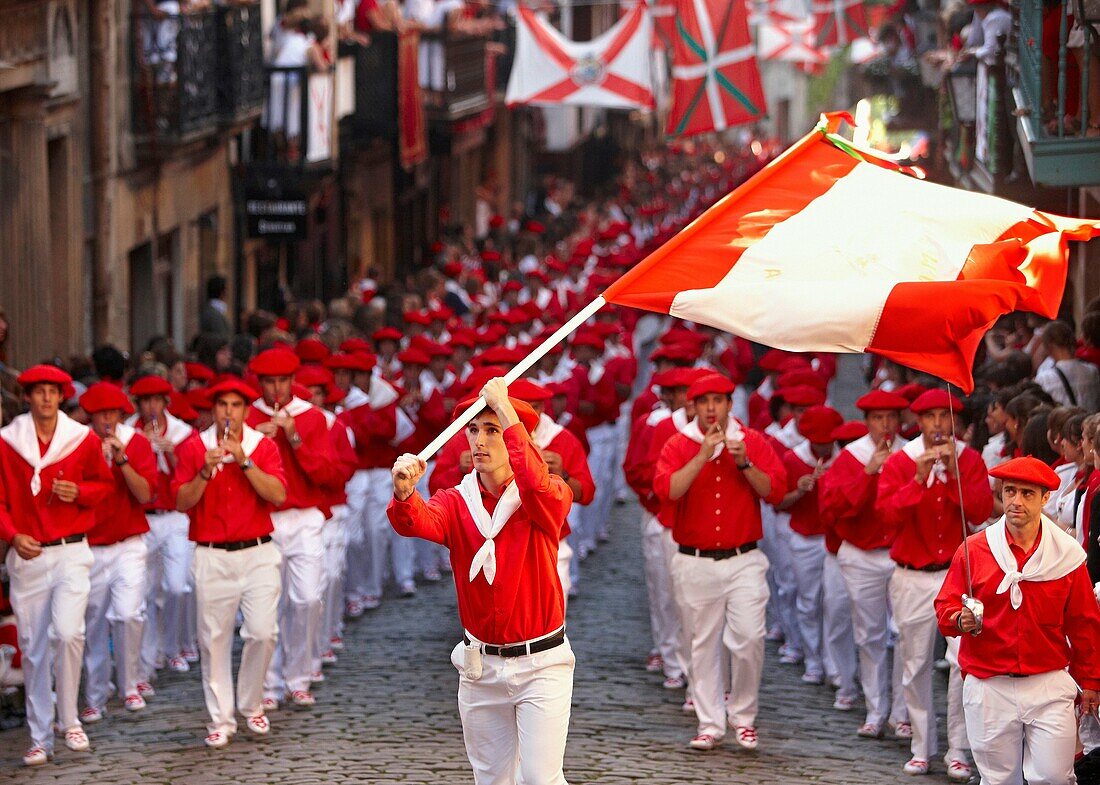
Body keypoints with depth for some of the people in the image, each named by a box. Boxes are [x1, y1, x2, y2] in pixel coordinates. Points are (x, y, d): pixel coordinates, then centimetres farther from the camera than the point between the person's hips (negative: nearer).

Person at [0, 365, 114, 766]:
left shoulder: (84, 440, 2)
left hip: (71, 552, -1)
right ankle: (40, 740, 12)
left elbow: (104, 483, 15)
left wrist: (79, 492, -7)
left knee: (67, 632, -20)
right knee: (32, 648, 4)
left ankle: (69, 719, 0)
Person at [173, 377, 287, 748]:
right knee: (214, 638, 0)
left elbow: (278, 495, -10)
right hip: (212, 556, 0)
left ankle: (251, 705, 15)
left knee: (263, 632, -7)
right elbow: (182, 502, -2)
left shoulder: (263, 446, 3)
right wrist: (205, 472, -17)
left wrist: (244, 461, -18)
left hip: (257, 554, 0)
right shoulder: (194, 448, 3)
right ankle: (221, 719, 8)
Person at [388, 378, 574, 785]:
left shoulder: (550, 498, -8)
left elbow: (537, 486, -33)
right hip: (480, 666, 4)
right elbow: (415, 522, -22)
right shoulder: (456, 503, 0)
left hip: (541, 664, -4)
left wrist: (507, 415, -35)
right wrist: (404, 492, -46)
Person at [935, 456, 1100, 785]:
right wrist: (961, 620, -18)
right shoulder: (973, 550, 1)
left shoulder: (1066, 554, 2)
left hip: (1049, 686, 0)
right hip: (988, 687, 0)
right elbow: (945, 608, 5)